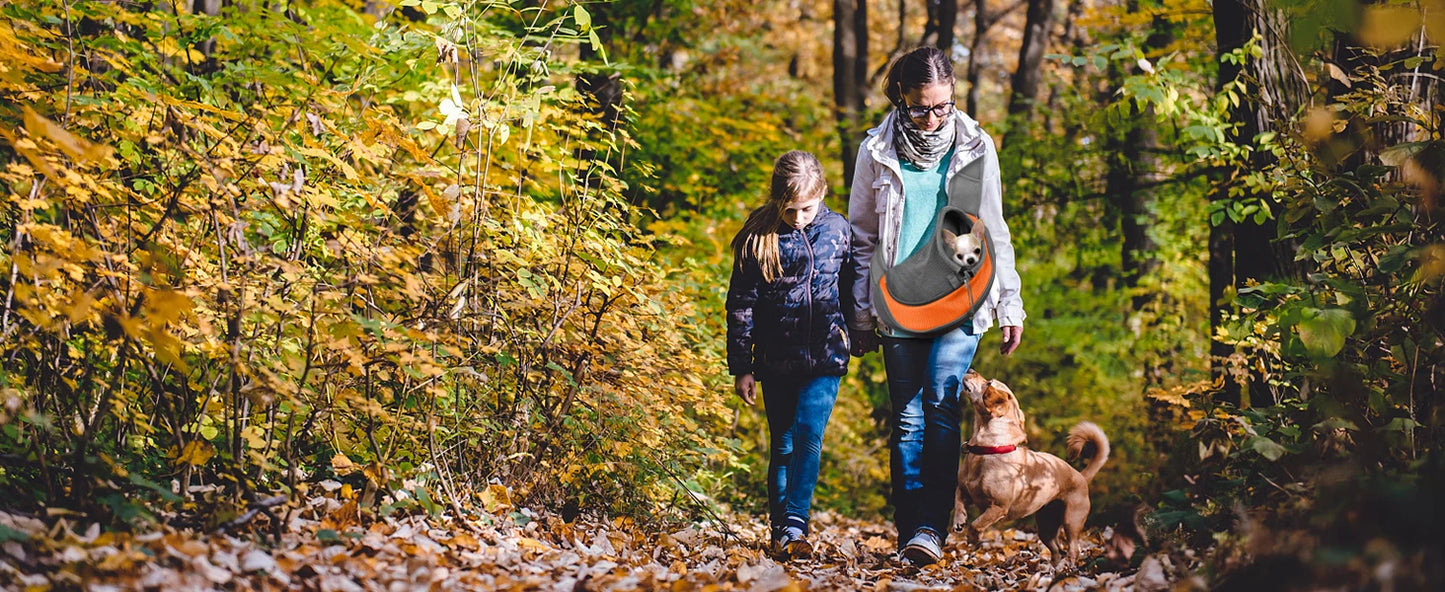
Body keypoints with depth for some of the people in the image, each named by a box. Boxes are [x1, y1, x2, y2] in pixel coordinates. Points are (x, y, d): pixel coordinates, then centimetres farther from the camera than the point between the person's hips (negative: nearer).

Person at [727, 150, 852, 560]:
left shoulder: (839, 229, 0)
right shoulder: (759, 235, -4)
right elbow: (741, 304, -1)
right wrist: (741, 367, -2)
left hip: (825, 357, 0)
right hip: (776, 360, 0)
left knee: (808, 434, -15)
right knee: (783, 445, 8)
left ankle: (795, 525, -17)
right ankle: (780, 530, 16)